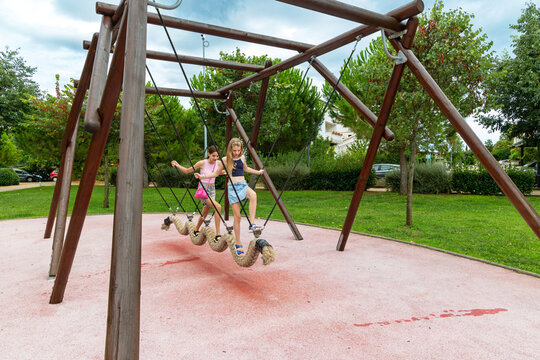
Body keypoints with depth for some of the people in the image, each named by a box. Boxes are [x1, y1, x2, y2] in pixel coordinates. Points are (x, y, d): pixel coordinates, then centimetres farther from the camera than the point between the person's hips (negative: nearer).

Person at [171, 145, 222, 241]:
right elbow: (187, 171, -1)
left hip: (212, 189, 5)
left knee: (205, 213, 16)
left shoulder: (218, 164, -2)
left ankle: (196, 231, 42)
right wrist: (177, 165, -10)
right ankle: (217, 235, -23)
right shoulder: (202, 163, -12)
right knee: (218, 207, -26)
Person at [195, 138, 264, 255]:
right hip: (232, 187, -3)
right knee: (237, 216, -5)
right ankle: (238, 244, 7)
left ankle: (252, 224, -31)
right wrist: (202, 176, 0)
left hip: (243, 185, 3)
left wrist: (258, 172, 33)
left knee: (253, 195, -34)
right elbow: (216, 173, 11)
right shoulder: (225, 160, 0)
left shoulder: (242, 157, 10)